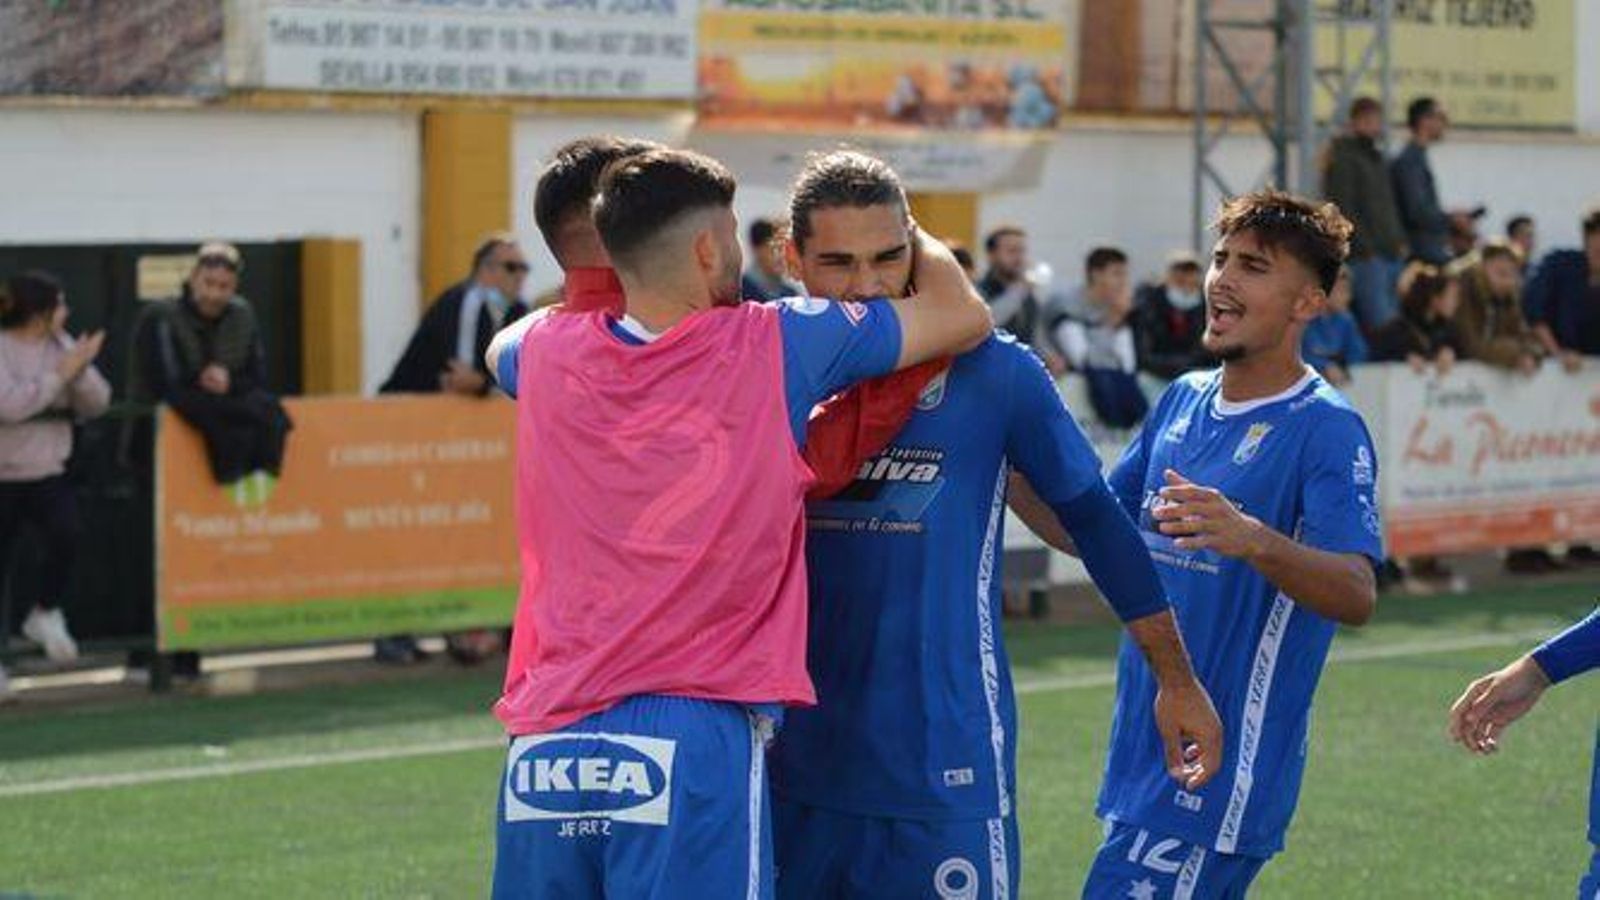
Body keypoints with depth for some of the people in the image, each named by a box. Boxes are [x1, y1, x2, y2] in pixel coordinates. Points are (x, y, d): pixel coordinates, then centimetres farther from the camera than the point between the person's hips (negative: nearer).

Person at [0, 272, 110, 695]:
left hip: (48, 472, 3)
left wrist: (81, 369, -15)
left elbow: (96, 404, 4)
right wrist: (60, 375, -20)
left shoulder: (62, 346, 5)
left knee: (67, 531, -24)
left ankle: (45, 613, 1)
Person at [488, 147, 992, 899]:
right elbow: (964, 316, 14)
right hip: (696, 739, -4)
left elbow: (505, 346, 39)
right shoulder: (772, 348, 1)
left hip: (544, 747, 4)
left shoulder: (547, 354, 11)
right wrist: (915, 237, 33)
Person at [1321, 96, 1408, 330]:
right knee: (1381, 322, -16)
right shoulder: (1342, 158, -7)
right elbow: (1342, 211, -13)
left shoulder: (1377, 157, 20)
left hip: (1391, 253, 9)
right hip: (1367, 257, -9)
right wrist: (1364, 248, -16)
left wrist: (1399, 240, 13)